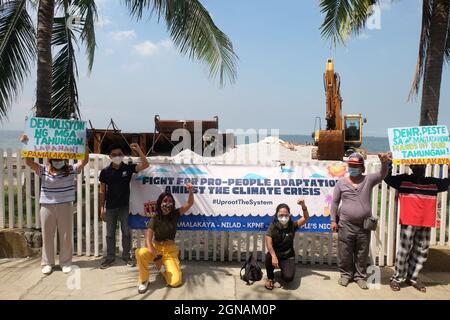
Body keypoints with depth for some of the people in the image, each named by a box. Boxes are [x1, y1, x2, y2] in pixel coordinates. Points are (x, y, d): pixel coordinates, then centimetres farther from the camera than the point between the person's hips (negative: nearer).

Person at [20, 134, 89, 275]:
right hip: (47, 207, 1)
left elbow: (85, 161, -9)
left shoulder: (71, 170, 0)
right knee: (47, 236, 11)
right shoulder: (43, 170, 1)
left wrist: (85, 145, -21)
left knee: (66, 236, 8)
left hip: (65, 207, 0)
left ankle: (66, 263, 22)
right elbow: (29, 162, -8)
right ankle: (47, 263, 26)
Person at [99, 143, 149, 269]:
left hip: (125, 206, 0)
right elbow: (102, 191, 2)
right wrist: (102, 208, 0)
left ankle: (126, 255, 24)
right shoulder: (105, 171, -3)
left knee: (126, 232, 9)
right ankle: (110, 257, 22)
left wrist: (138, 150, -25)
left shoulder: (128, 168, -4)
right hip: (110, 208, 1)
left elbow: (145, 165, -16)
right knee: (110, 234, 10)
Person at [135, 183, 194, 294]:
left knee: (175, 282, -17)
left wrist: (191, 191, -30)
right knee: (140, 253, -37)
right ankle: (144, 280, -11)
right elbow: (148, 240, -17)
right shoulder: (154, 219, -9)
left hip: (170, 250, 1)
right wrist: (156, 257, -32)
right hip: (156, 248, -1)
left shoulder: (175, 215, -4)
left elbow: (189, 203, -10)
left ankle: (164, 268, 18)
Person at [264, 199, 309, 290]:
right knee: (269, 257, -36)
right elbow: (269, 243, -20)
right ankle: (270, 278, -5)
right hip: (275, 254, 0)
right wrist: (274, 256, -37)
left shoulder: (292, 225, -6)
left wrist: (303, 206, -34)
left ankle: (284, 269, 15)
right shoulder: (272, 227, -10)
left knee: (288, 278, -25)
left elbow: (306, 218, -15)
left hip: (288, 257, 0)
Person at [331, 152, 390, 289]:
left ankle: (360, 276, 26)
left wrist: (384, 163, -38)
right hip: (346, 225, -1)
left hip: (364, 225, 1)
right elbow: (335, 202, 4)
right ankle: (345, 274, 26)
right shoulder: (341, 183, 1)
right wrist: (333, 220, -1)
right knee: (345, 252, 7)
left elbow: (382, 175, -16)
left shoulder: (368, 180, 2)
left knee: (362, 253, 11)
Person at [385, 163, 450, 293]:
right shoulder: (403, 180, 1)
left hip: (426, 223, 4)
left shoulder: (434, 182, 12)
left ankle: (413, 278, 25)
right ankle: (397, 278, 11)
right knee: (404, 250, -1)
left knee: (421, 251, 11)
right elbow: (387, 177, -7)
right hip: (408, 222, -4)